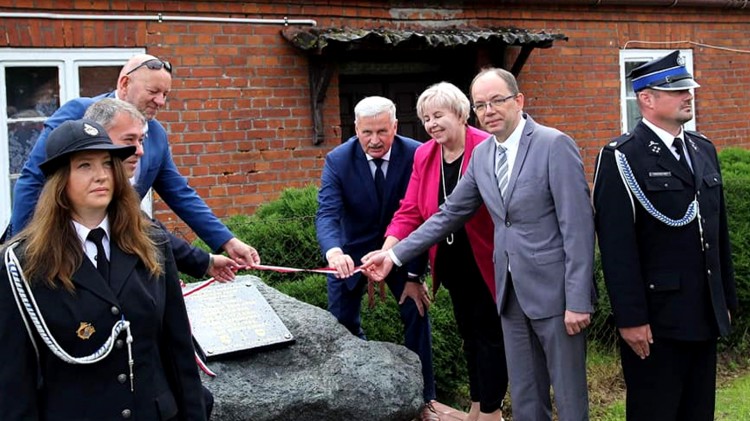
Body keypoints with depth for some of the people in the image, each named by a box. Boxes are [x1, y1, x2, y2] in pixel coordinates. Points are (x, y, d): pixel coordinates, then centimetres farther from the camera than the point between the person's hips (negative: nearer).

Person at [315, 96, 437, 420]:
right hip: (352, 250, 1)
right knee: (341, 323, 5)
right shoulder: (338, 160, -19)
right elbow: (327, 214, -27)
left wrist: (414, 274, -18)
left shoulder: (415, 155, -20)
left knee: (416, 313, -3)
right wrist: (334, 251, -49)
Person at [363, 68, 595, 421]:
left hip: (554, 290, -6)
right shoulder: (481, 155, 9)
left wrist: (578, 300, -18)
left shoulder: (555, 145, -12)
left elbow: (578, 226, -15)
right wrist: (395, 254, 9)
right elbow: (449, 215, 14)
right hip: (511, 292, 6)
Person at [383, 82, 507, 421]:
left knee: (489, 332, 4)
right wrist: (386, 252, -16)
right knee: (468, 332, 18)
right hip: (453, 263, 6)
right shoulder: (423, 155, 0)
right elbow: (410, 212, -3)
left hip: (485, 262, -6)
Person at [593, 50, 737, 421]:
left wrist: (727, 300, 15)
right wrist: (630, 318, -18)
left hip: (705, 317, 7)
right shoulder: (622, 158, -11)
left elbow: (719, 232, 15)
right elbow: (617, 246, -16)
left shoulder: (704, 150, 13)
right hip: (655, 321, -7)